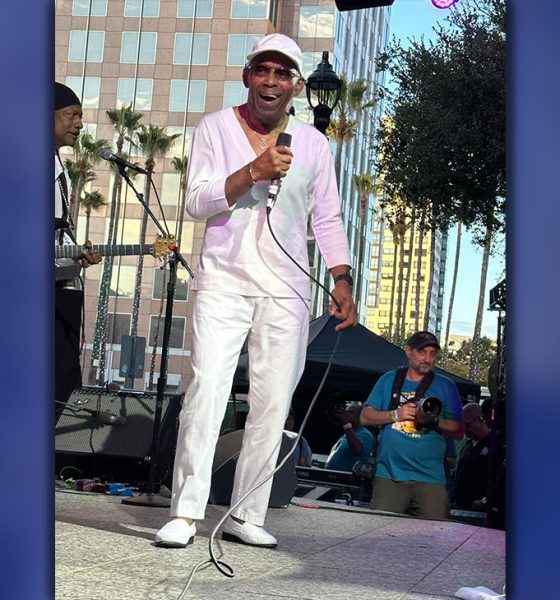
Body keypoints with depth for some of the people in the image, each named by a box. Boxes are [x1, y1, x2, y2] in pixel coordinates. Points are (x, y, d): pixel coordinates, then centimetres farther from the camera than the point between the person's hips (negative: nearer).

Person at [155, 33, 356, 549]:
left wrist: (342, 280, 3)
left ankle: (247, 516, 6)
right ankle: (186, 512, -12)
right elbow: (197, 202, -4)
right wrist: (252, 172, -17)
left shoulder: (313, 143, 11)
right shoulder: (216, 128, 5)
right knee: (207, 387, -14)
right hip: (224, 280, -2)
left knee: (274, 400, -1)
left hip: (286, 289, 3)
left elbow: (327, 219, 14)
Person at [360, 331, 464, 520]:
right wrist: (395, 415, -5)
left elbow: (458, 432, 7)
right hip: (389, 475, 1)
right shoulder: (389, 380, 15)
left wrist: (434, 421, -11)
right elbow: (365, 417, 10)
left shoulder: (445, 386, 11)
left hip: (430, 478, -1)